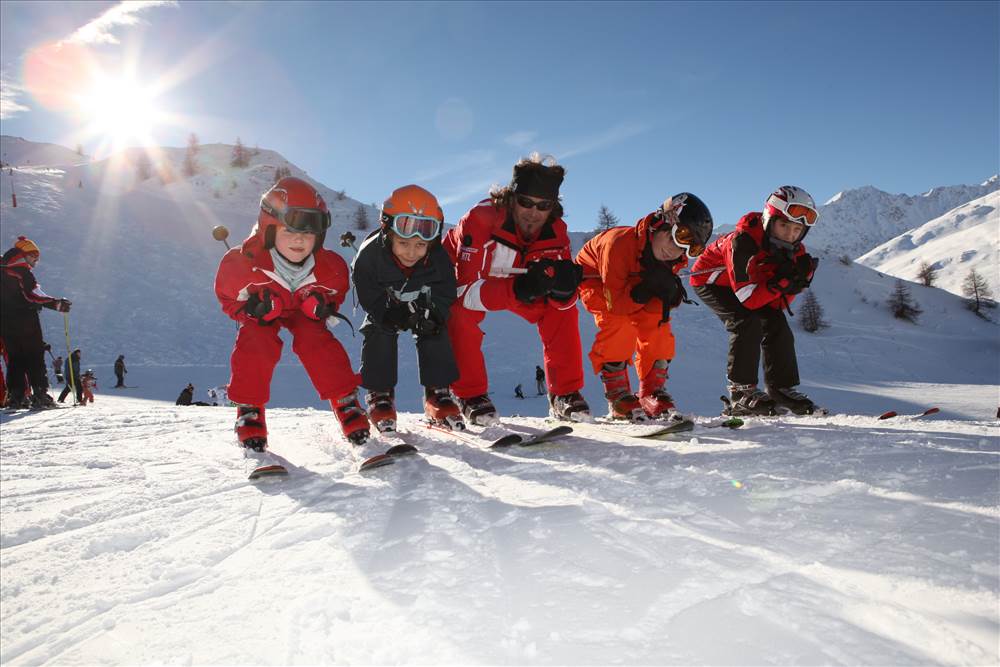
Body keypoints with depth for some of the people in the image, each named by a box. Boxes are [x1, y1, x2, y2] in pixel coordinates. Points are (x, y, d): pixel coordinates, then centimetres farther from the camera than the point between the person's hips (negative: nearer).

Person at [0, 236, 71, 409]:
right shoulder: (22, 270, -9)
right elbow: (33, 294, -21)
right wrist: (57, 304, -24)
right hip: (25, 322, -8)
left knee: (14, 358, 11)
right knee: (35, 357, -5)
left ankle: (15, 396, 7)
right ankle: (40, 394, -11)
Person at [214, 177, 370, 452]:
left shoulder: (331, 267, -29)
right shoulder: (241, 262, -34)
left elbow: (339, 290, -3)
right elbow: (226, 295, -12)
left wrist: (327, 308, -23)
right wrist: (248, 310, -32)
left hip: (305, 309, 1)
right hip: (262, 313, 0)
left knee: (318, 342, -23)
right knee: (255, 344, -25)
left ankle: (345, 401, -8)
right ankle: (249, 408, -6)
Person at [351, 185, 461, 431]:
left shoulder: (439, 259, -30)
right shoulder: (369, 256, -35)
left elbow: (445, 297, -19)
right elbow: (371, 300, -27)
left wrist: (431, 315, -41)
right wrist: (394, 315, -45)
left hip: (425, 307, 1)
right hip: (384, 307, -1)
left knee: (435, 334, -16)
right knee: (379, 336, -20)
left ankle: (438, 393, -4)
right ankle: (379, 394, -4)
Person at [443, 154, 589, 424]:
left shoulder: (556, 231, -23)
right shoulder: (481, 219, -38)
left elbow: (561, 302, -21)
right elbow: (468, 290, -41)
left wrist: (564, 286, -46)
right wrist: (518, 289, -56)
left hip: (517, 283, 4)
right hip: (466, 277, -4)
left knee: (563, 310, -15)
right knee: (460, 315, -34)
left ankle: (565, 394, -3)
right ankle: (470, 396, -15)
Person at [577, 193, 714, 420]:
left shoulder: (676, 259, -21)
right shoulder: (620, 243, -41)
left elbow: (655, 305, -17)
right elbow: (615, 303, -38)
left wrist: (669, 295, -39)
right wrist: (648, 288, -50)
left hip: (632, 283, 6)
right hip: (594, 277, -6)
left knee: (657, 325, -12)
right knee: (619, 324, -28)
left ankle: (653, 393, 1)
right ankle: (617, 396, -17)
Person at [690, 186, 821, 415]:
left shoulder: (795, 251, -15)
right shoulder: (742, 242, -37)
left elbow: (777, 305, -14)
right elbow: (749, 299, -37)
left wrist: (799, 279, -30)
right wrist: (783, 280, -42)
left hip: (752, 283, 7)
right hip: (710, 281, -7)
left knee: (776, 323, -6)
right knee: (747, 323, -25)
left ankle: (782, 388, 6)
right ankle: (741, 391, -16)